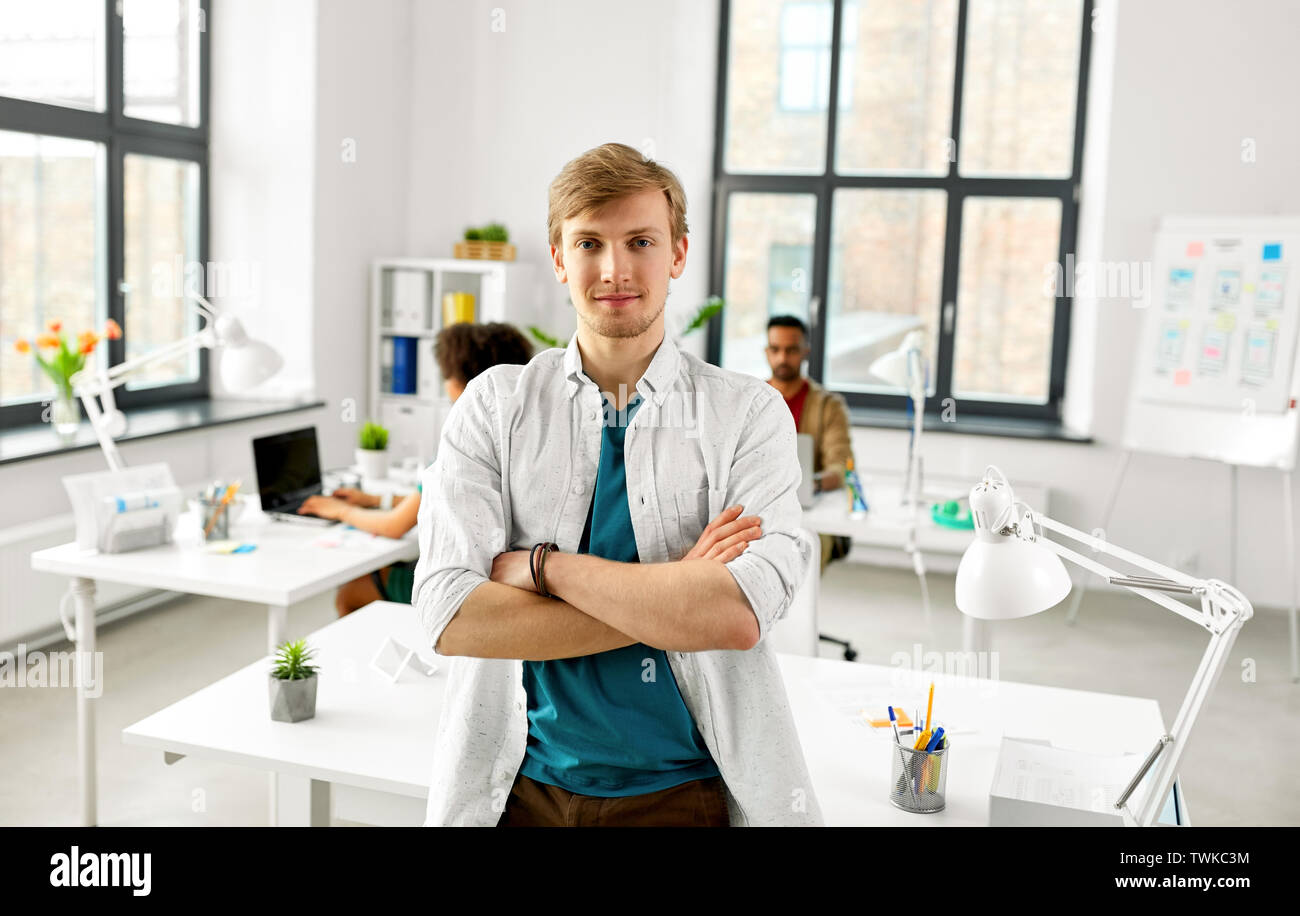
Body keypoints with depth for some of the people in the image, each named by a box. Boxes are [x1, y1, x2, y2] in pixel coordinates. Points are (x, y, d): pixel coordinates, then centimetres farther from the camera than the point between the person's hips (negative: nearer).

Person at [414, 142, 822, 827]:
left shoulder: (749, 414, -7)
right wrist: (673, 597, -20)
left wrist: (539, 564, -18)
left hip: (685, 793, -1)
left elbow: (738, 615, -21)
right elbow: (449, 616, -15)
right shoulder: (494, 405, -3)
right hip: (523, 788, 1)